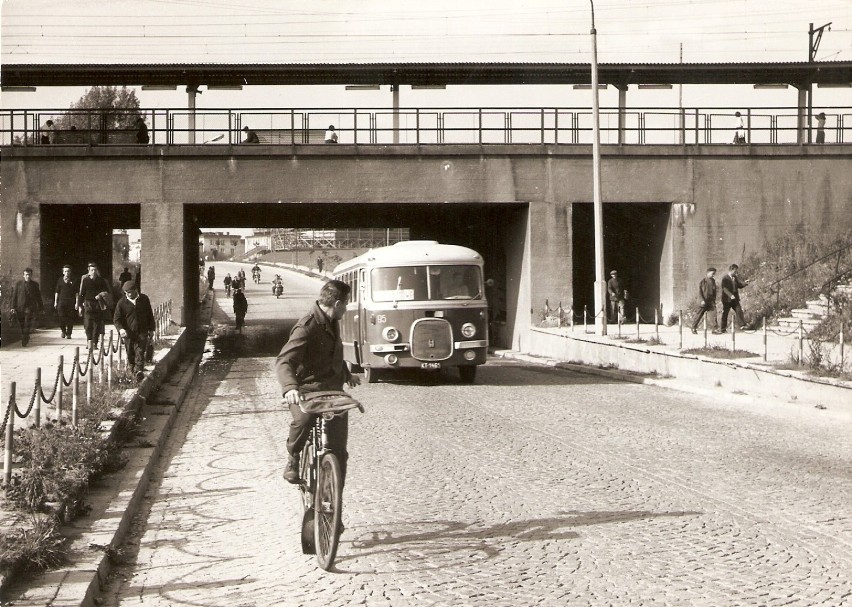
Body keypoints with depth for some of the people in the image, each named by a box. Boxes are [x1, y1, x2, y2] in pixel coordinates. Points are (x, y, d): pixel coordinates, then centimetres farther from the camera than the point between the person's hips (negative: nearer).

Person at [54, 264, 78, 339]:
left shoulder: (73, 281, 4)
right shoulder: (60, 280, 9)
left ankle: (68, 334, 6)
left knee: (70, 318, -2)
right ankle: (63, 331, 16)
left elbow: (76, 293, 5)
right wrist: (55, 302, 9)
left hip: (71, 302, -1)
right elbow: (57, 292, 13)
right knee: (61, 317, -6)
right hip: (61, 301, 1)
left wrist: (77, 303, -1)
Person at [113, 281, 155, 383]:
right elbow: (116, 319, 2)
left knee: (140, 353, -14)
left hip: (142, 333, 0)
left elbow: (150, 315, 15)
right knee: (130, 355, 6)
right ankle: (132, 371, 22)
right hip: (128, 333, 0)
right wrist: (120, 329, -17)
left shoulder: (144, 299, 5)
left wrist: (151, 330, 14)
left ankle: (139, 371, -21)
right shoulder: (122, 303, -1)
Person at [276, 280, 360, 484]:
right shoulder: (307, 327, -18)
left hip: (332, 389, 7)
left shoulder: (332, 322, 10)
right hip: (307, 389, -7)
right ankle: (293, 459, -11)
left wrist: (347, 375, 41)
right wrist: (290, 387, -46)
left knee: (339, 451, 0)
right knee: (303, 418, -38)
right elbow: (284, 361, -29)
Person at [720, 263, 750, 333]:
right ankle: (723, 328, 9)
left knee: (739, 311, -5)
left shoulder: (735, 277, 11)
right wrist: (730, 295, -31)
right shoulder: (725, 278, -10)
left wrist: (745, 283, -9)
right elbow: (724, 288, -20)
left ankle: (742, 325, -5)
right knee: (725, 313, 2)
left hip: (735, 298, 6)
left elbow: (739, 285, 13)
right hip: (727, 299, -6)